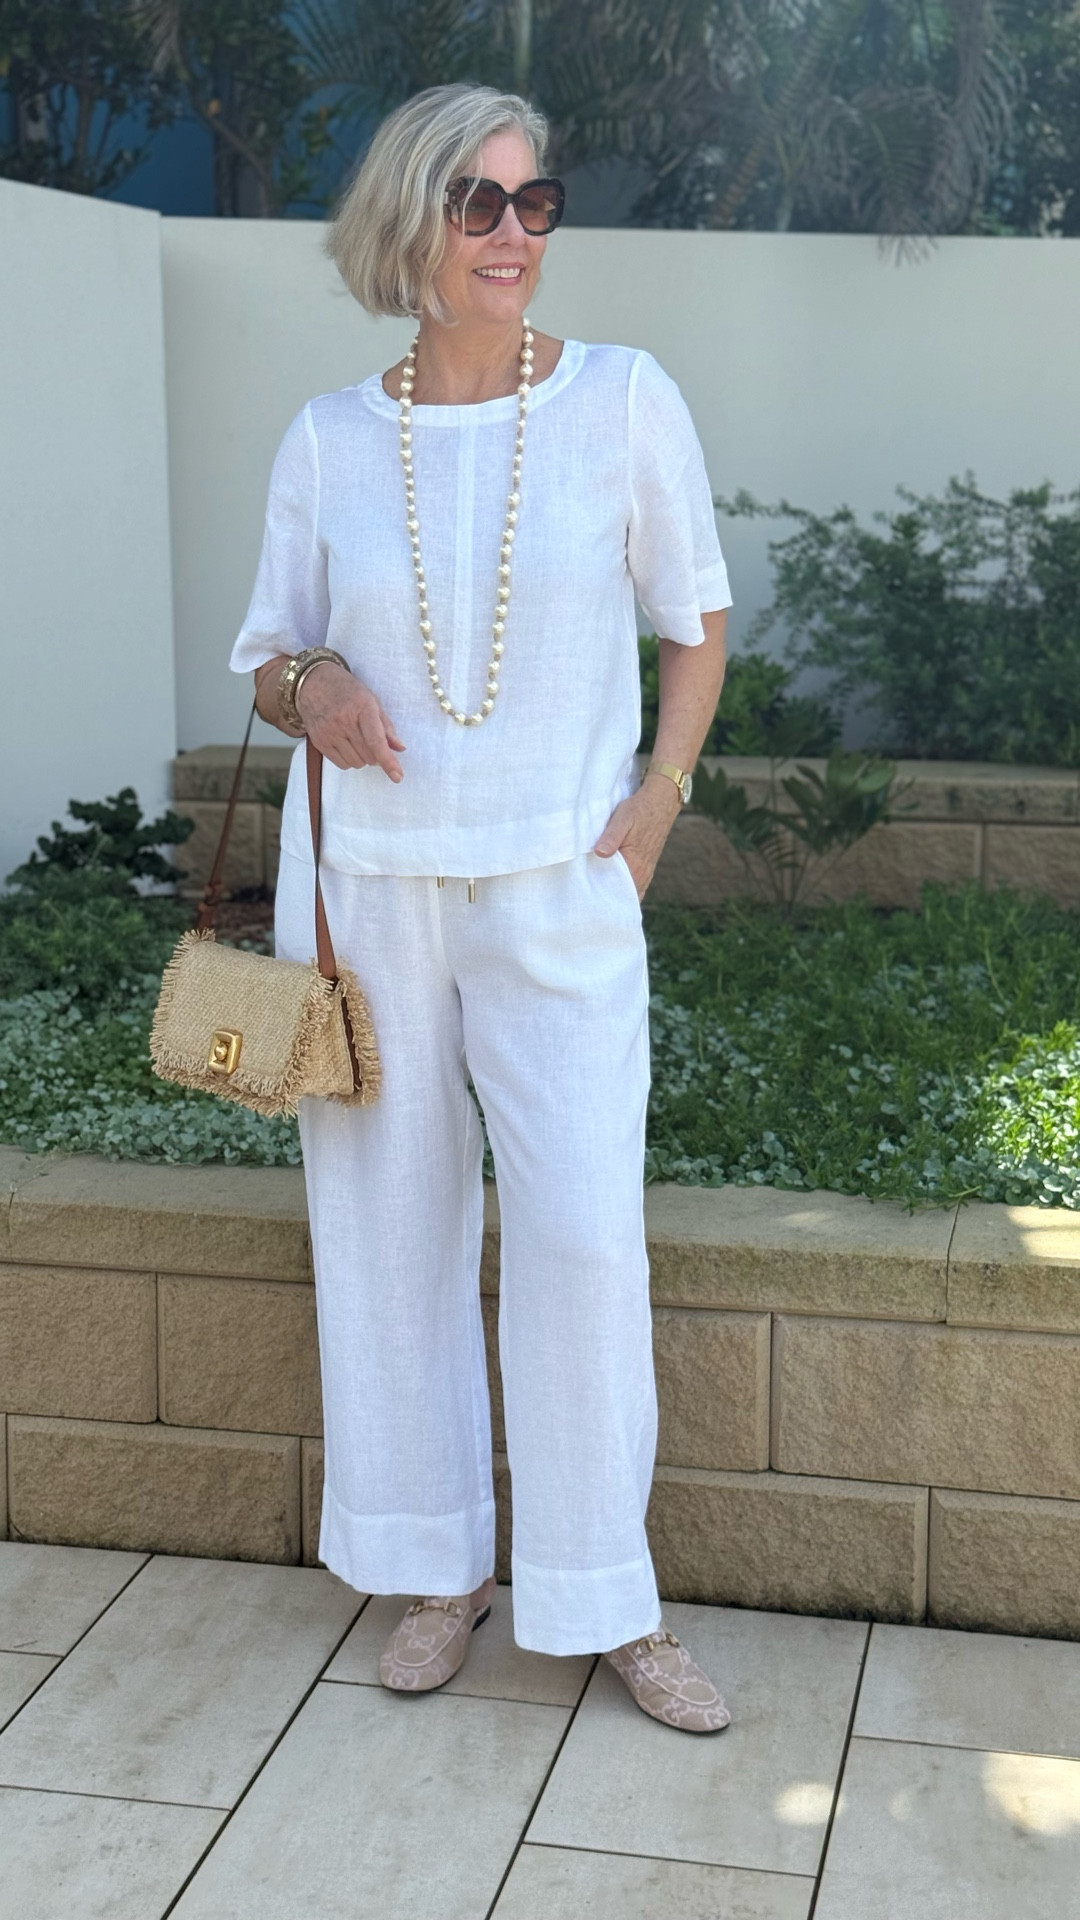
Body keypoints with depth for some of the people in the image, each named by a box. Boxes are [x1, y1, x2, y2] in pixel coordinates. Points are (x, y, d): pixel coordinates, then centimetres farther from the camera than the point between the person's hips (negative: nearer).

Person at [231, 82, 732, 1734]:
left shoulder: (624, 401, -2)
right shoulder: (327, 441, 2)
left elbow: (696, 621, 8)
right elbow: (268, 653, 12)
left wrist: (659, 797, -4)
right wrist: (312, 690, -11)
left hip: (559, 890, -2)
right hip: (366, 883, 2)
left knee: (584, 1232, -5)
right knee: (391, 1217, 8)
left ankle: (608, 1602, 11)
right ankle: (437, 1564, 25)